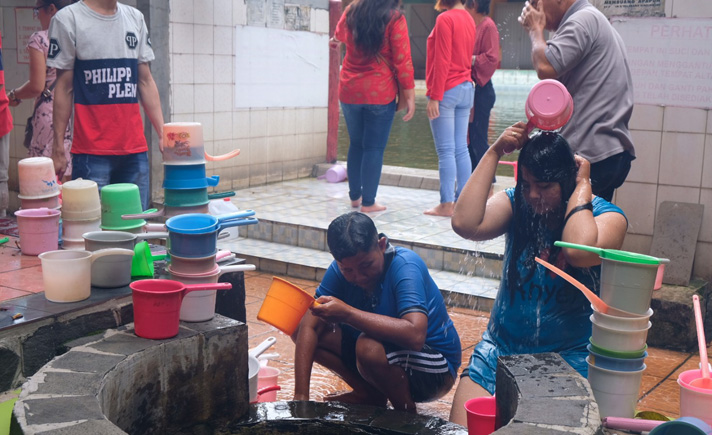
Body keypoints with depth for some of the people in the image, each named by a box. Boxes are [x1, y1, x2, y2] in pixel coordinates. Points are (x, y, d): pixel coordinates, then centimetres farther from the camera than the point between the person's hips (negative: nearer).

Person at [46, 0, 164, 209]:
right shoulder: (67, 18, 1)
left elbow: (145, 82, 13)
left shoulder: (135, 18, 14)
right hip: (91, 152, -4)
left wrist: (163, 133, 5)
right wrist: (58, 147, -2)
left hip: (135, 149, 4)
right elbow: (64, 88, 0)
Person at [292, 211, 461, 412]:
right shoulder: (340, 270, -10)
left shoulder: (404, 266, -26)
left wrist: (347, 313, -41)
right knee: (302, 327, -7)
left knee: (369, 346, -36)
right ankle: (371, 396, 5)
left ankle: (406, 410, -7)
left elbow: (414, 336, -41)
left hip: (435, 368, -6)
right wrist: (301, 396, -25)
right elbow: (309, 325, -15)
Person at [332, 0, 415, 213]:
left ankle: (355, 195, 24)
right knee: (374, 148, 2)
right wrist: (409, 96, -6)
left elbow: (339, 34, 28)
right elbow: (402, 61, -13)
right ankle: (368, 202, 4)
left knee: (356, 144, 17)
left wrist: (335, 40, 52)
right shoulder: (394, 18, -9)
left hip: (349, 91, 5)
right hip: (380, 93, -5)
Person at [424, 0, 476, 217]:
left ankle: (446, 204, -2)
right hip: (466, 89, 8)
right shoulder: (468, 19, 13)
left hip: (447, 91, -8)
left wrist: (434, 97, -14)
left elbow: (442, 61, -16)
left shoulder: (445, 19, -11)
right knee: (461, 149, 9)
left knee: (446, 150, -5)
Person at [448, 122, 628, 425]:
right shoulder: (516, 204, 1)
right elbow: (465, 224, -19)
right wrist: (494, 152, -15)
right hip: (502, 346, 2)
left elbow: (579, 251, -29)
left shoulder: (606, 216, -6)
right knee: (462, 428, -12)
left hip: (569, 355, -2)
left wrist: (582, 185, -16)